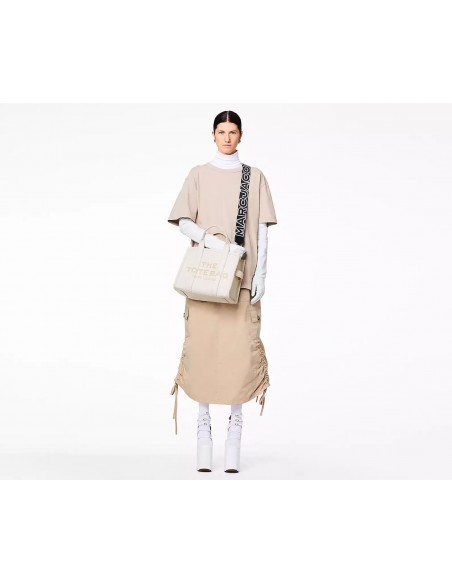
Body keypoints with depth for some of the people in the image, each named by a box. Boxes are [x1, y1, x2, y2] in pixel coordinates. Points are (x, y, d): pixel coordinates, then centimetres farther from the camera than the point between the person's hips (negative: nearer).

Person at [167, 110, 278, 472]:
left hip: (241, 278, 0)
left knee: (240, 350, -7)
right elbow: (183, 221, 1)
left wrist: (261, 273, -2)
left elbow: (262, 229, 6)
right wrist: (216, 243, -15)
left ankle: (235, 427, 3)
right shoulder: (199, 175, 8)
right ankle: (204, 425, 8)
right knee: (203, 349, -3)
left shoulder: (255, 177, 10)